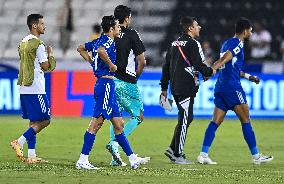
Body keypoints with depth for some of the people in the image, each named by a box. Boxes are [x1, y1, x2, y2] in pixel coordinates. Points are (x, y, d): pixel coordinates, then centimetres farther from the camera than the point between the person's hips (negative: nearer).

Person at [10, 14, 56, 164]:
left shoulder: (23, 42, 15)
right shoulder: (38, 44, -13)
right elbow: (46, 67, -11)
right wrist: (50, 54, 4)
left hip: (24, 88, 9)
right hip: (36, 88, -9)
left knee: (34, 122, 11)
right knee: (44, 120, -4)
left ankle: (31, 155, 7)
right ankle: (19, 143, -13)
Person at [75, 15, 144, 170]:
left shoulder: (99, 41, 16)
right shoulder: (109, 41, -11)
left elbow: (81, 49, 28)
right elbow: (100, 51, -33)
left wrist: (92, 62, 21)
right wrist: (111, 65, -20)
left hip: (102, 83, 10)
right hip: (106, 83, -10)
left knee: (118, 124, 11)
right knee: (97, 122, -9)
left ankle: (132, 158, 15)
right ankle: (82, 160, -9)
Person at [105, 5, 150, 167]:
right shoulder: (131, 35, -8)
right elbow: (142, 62, -9)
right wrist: (136, 76, 8)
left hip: (110, 81, 5)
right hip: (127, 83, -5)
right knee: (138, 116, 8)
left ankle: (116, 158, 10)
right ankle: (115, 144, -10)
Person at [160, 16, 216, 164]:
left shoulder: (175, 43, 16)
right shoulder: (192, 44, -10)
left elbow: (166, 66, 18)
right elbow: (199, 65, -15)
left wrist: (164, 87, 22)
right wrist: (210, 72, 5)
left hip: (175, 86, 9)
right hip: (186, 87, -9)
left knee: (186, 118, 17)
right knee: (184, 120, -5)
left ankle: (173, 148, 13)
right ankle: (177, 155, -4)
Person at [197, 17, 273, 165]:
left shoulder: (226, 43, 20)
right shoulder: (237, 44, -8)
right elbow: (223, 60, -22)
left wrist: (248, 77, 38)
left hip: (221, 87, 9)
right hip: (232, 87, -9)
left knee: (216, 121, 3)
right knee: (246, 121, 0)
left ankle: (203, 155, -6)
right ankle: (256, 156, 5)